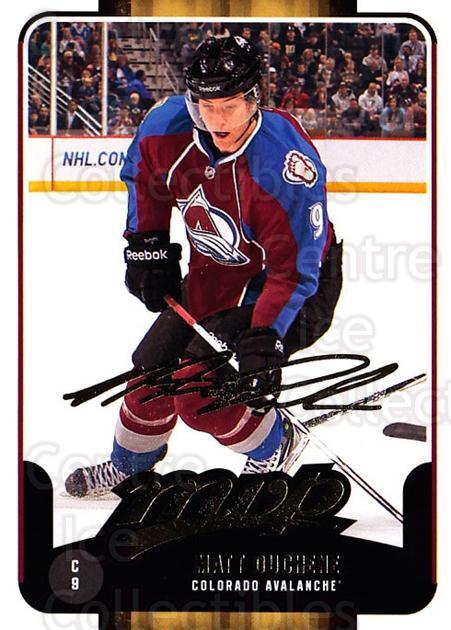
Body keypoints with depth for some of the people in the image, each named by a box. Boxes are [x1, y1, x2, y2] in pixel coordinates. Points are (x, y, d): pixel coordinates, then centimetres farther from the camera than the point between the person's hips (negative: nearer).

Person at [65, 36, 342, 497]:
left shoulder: (287, 165, -35)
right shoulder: (169, 125, -17)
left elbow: (293, 270, -30)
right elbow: (142, 174, 7)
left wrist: (266, 338, -36)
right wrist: (146, 245, 3)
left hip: (289, 282, -7)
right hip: (214, 273, 7)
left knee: (199, 393, -15)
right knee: (154, 365, 12)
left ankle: (276, 447, 14)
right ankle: (130, 464, 39)